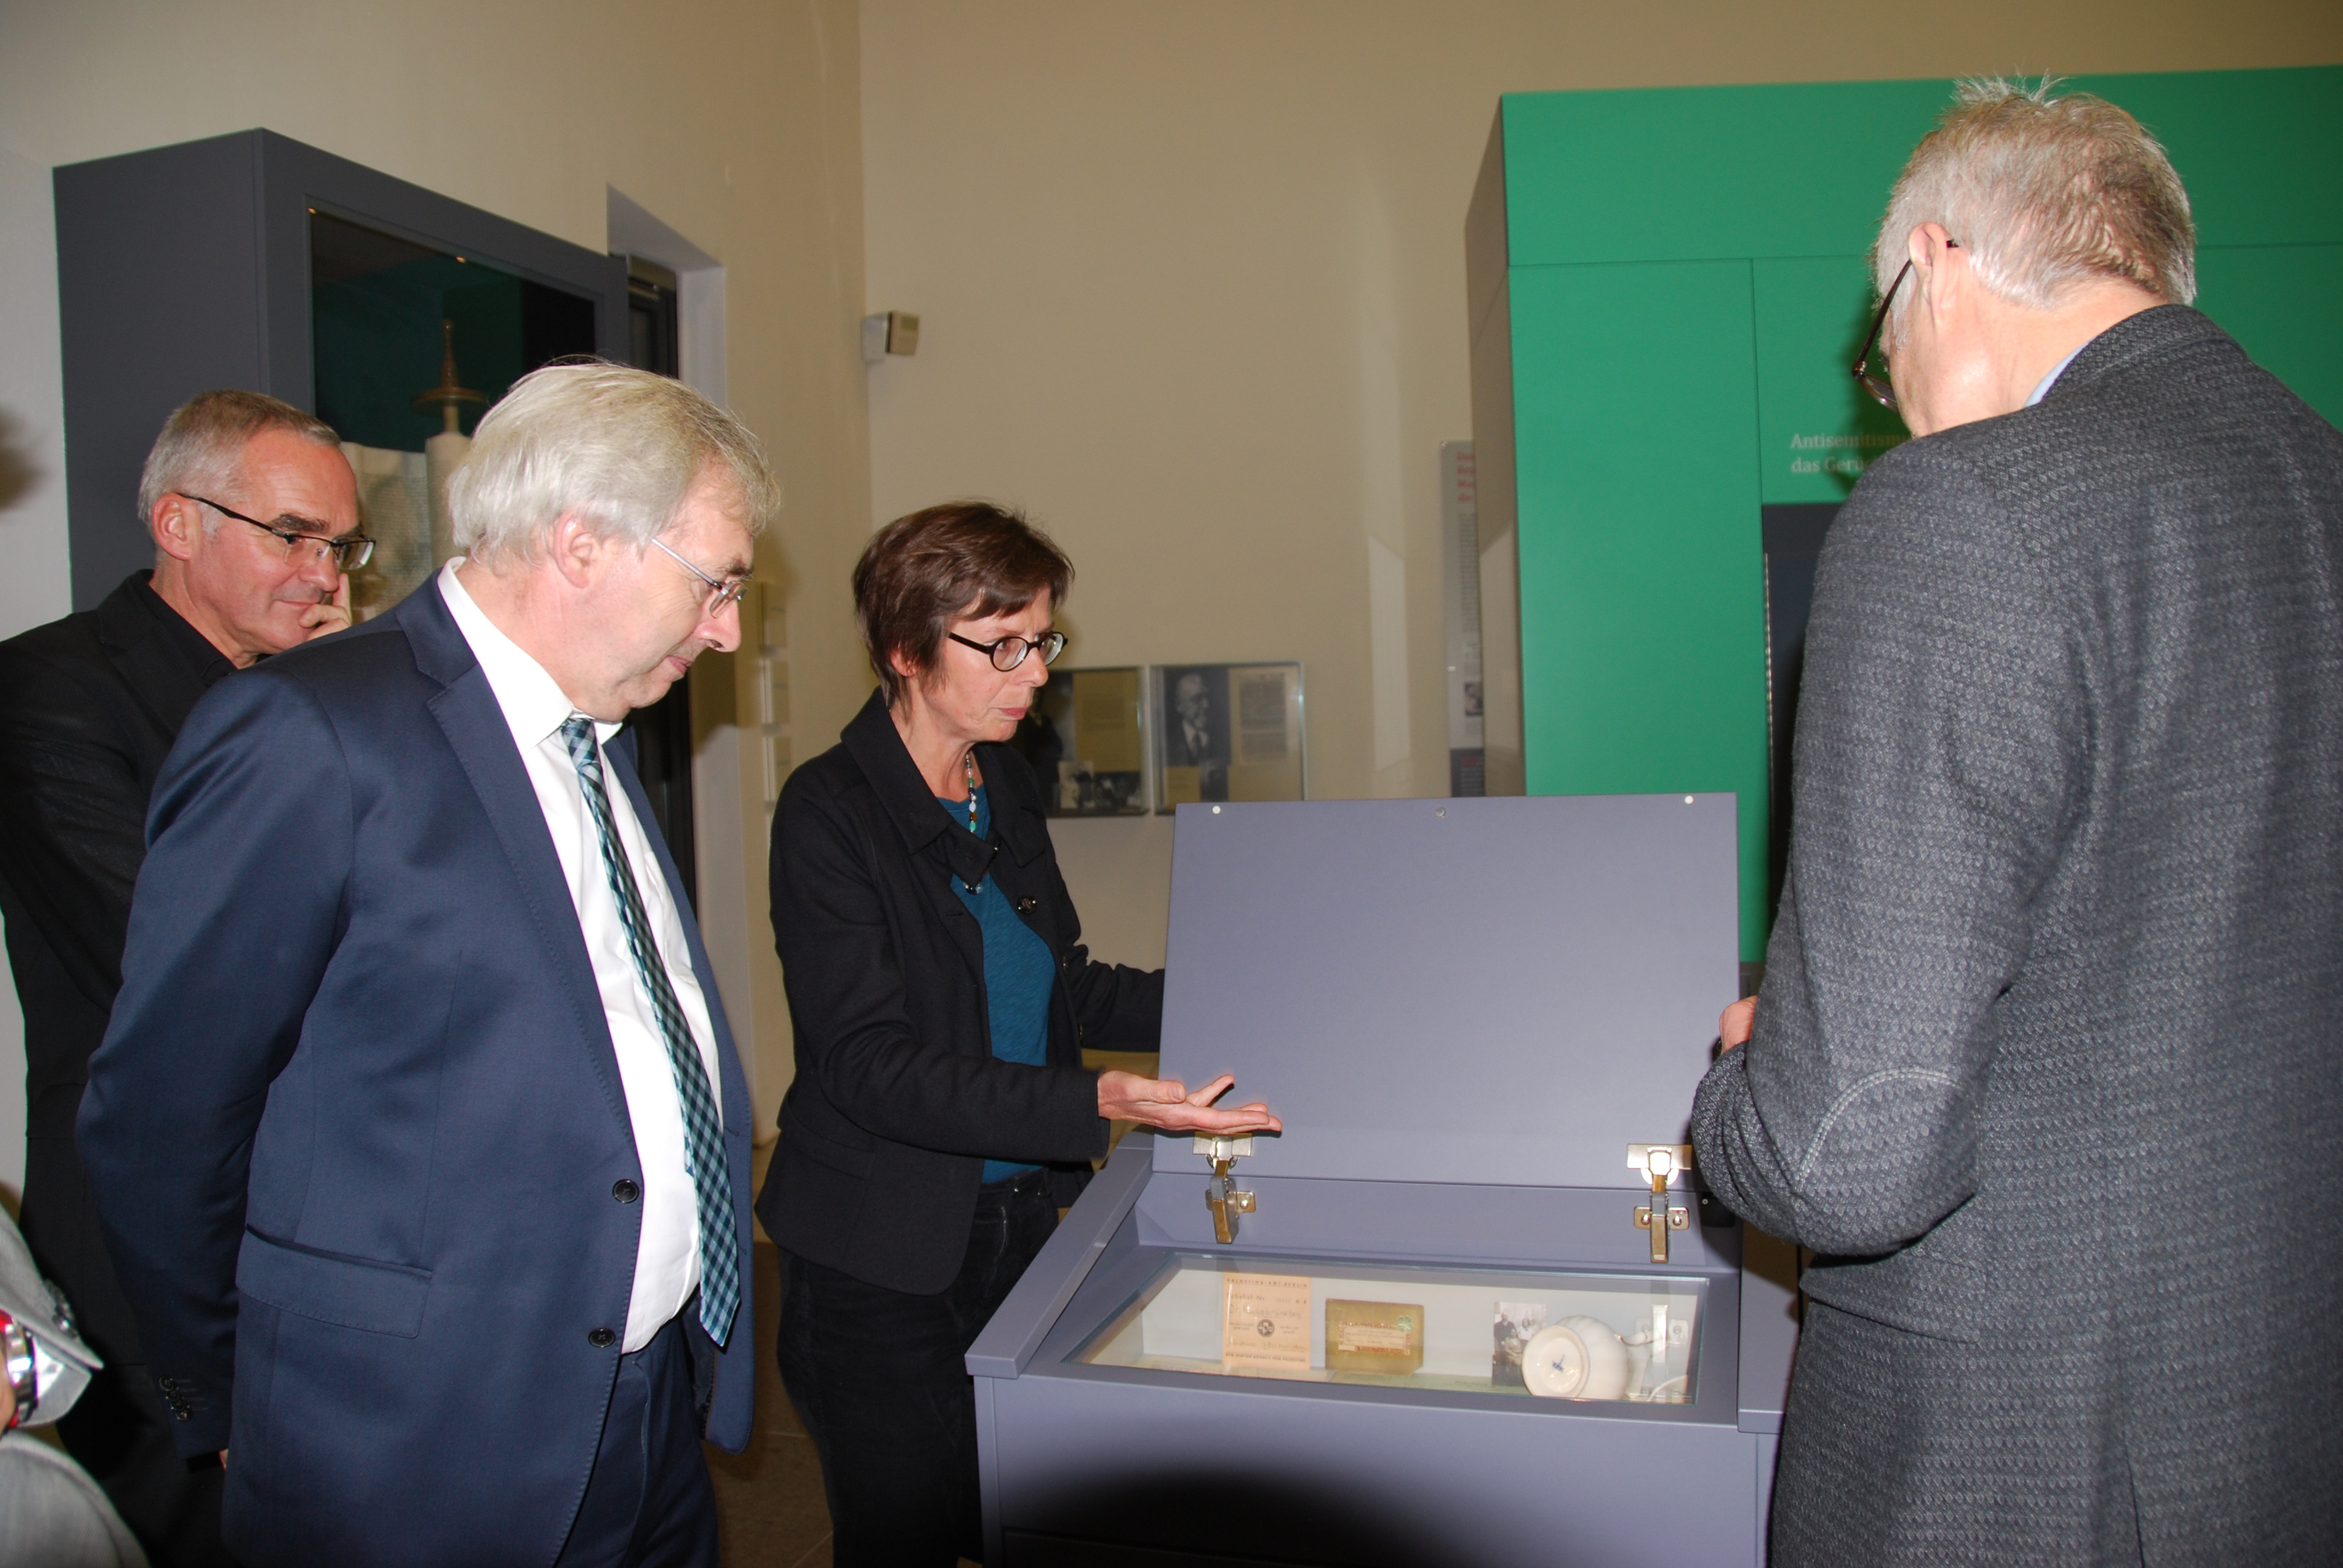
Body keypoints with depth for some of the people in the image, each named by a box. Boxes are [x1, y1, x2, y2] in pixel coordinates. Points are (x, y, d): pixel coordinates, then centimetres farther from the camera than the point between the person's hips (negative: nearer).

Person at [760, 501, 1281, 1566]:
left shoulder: (1007, 789, 8)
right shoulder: (829, 812, -15)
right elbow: (868, 1061, -23)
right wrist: (1102, 1105, -32)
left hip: (1019, 1227, 6)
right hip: (883, 1262, -6)